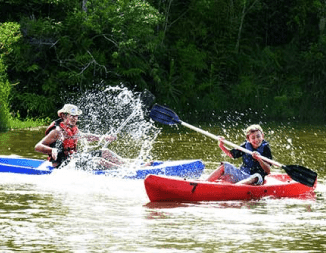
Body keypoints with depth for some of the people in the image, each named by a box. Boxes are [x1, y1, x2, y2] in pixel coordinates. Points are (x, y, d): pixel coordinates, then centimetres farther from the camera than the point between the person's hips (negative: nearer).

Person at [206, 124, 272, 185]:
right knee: (224, 166, -2)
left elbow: (268, 171, -13)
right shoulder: (246, 146, 4)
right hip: (242, 174, 5)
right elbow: (231, 154, 19)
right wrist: (222, 146, 1)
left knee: (256, 178, -40)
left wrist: (259, 160, -30)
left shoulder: (265, 148, -8)